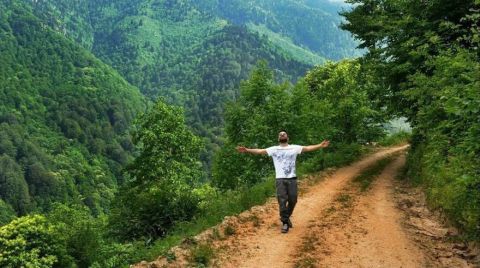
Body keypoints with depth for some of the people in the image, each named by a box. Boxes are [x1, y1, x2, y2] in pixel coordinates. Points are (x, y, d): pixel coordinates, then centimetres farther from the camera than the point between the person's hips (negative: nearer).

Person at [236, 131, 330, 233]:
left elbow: (307, 148, 0)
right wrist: (247, 150, -15)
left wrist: (320, 145, -13)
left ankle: (286, 217, 31)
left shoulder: (294, 148, 8)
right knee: (282, 201, -4)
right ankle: (285, 223, 7)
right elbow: (260, 151, -2)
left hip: (292, 179, 1)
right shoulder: (274, 149, 7)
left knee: (292, 200, 5)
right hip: (280, 179, -1)